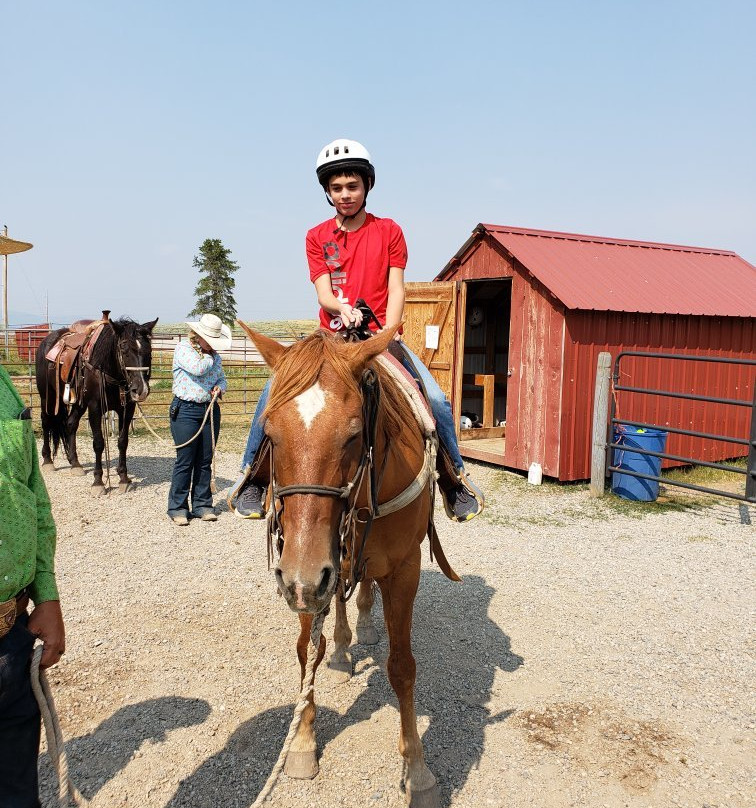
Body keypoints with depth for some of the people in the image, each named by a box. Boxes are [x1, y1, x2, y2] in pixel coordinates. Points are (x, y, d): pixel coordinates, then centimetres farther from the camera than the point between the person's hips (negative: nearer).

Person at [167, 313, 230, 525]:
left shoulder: (214, 354, 11)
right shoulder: (183, 348, -6)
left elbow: (221, 378, 19)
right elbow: (197, 368, -22)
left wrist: (219, 388, -3)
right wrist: (210, 356, -4)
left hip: (210, 411, 5)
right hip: (186, 411, -5)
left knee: (205, 461, 9)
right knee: (185, 461, -2)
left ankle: (202, 505, 19)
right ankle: (177, 508, 9)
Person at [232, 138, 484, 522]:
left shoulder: (389, 231, 7)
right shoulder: (316, 237, 8)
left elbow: (396, 289, -1)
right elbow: (323, 293, -2)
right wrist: (342, 308, -26)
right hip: (332, 336, 1)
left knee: (436, 398, -18)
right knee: (275, 390, -22)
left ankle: (453, 473, 8)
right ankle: (252, 472, -2)